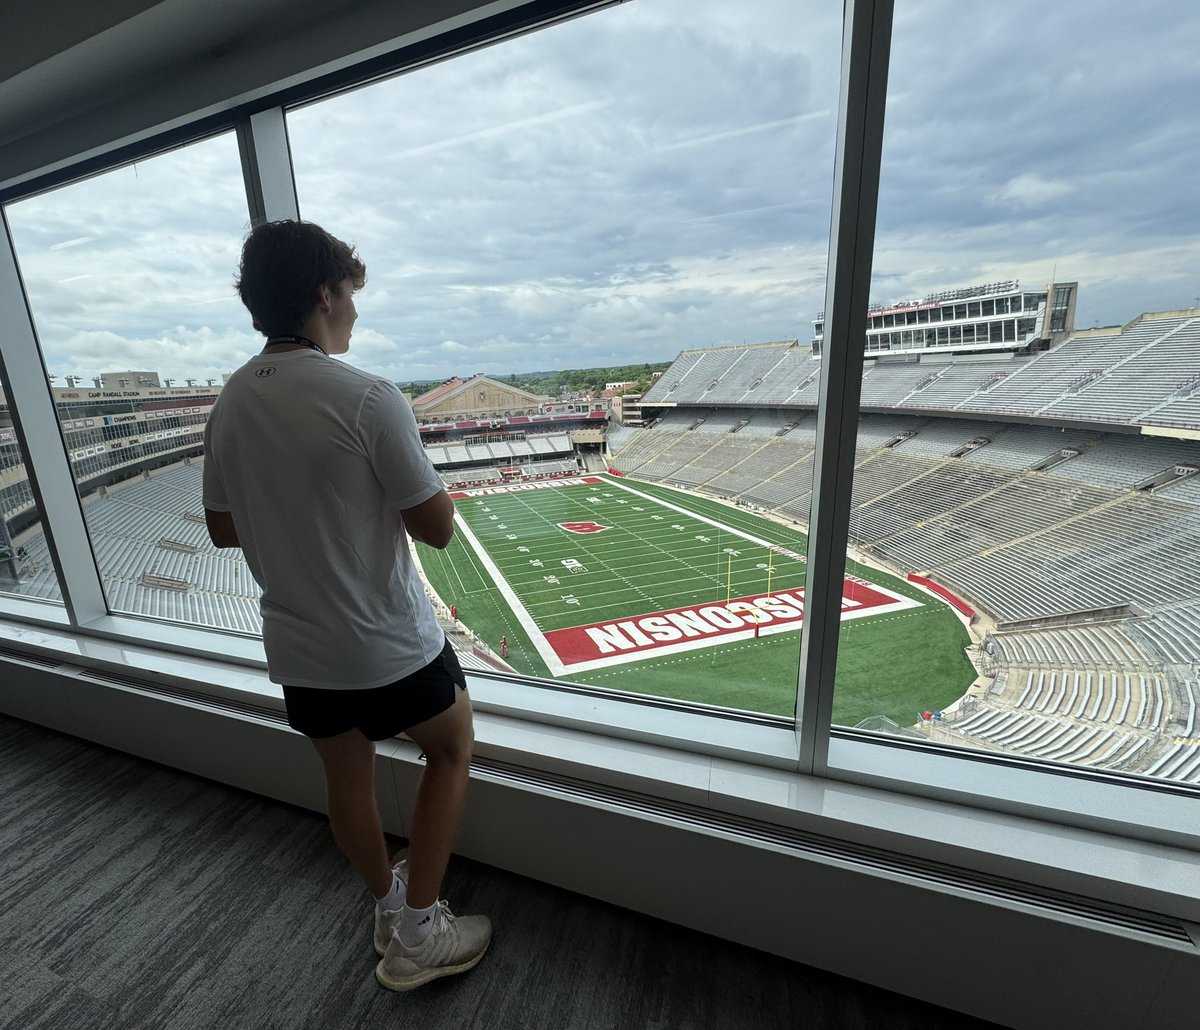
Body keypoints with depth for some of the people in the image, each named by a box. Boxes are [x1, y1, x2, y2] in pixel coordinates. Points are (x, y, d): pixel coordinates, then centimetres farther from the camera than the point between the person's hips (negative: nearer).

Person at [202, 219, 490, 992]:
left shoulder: (228, 405, 0)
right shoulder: (368, 398, -22)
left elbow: (224, 529, 10)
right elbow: (438, 527, -17)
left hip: (296, 647, 6)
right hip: (389, 643, -6)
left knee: (348, 781, 25)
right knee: (453, 750, 21)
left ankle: (390, 909, 49)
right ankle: (420, 934, 28)